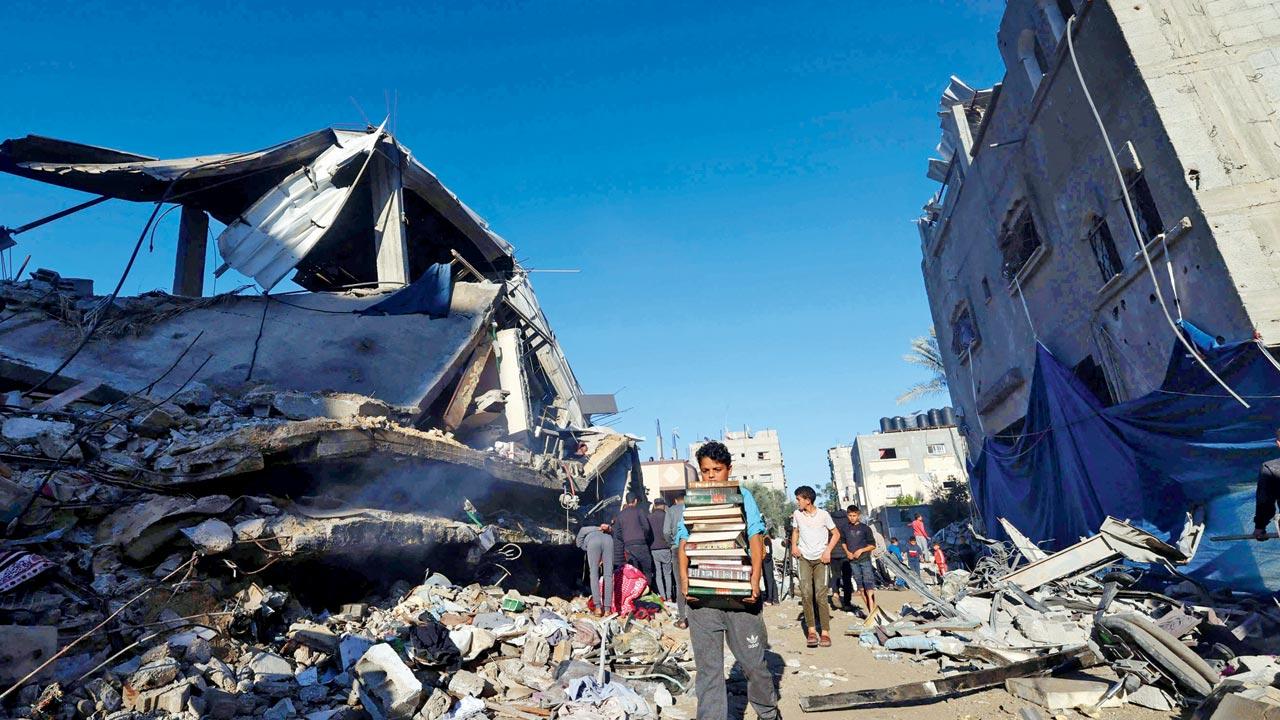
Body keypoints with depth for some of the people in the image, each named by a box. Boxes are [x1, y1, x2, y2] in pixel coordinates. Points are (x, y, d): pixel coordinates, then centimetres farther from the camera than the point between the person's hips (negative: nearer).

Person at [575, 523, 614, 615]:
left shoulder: (581, 543, 39)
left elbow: (582, 531, 20)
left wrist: (599, 529, 11)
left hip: (593, 542, -2)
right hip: (608, 540, 2)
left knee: (594, 574, 10)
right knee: (608, 575, 7)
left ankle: (598, 607, 1)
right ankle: (607, 609, 2)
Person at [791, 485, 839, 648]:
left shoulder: (823, 514, -8)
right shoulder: (797, 514, 1)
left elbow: (836, 534, 3)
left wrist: (828, 550, -9)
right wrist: (794, 546, 2)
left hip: (820, 558, -2)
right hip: (803, 558, 2)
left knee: (820, 594, -7)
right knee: (806, 593, -7)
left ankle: (825, 632, 1)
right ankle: (811, 630, 1)